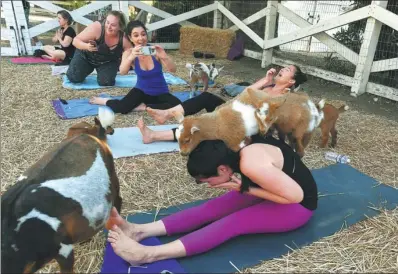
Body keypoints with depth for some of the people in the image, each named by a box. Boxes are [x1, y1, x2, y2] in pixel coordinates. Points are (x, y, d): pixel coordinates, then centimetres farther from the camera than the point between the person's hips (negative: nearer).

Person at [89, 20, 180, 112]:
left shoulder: (155, 50, -14)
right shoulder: (129, 53, -9)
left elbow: (173, 70, -21)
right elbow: (122, 72, -28)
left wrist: (164, 57, -42)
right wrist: (131, 57, -48)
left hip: (161, 93, 1)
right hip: (142, 91, 0)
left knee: (177, 105, -31)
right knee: (121, 108, -28)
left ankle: (143, 107, -15)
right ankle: (104, 101, 6)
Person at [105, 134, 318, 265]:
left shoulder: (251, 164, -36)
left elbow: (296, 195, -29)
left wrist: (247, 190, -25)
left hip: (298, 206, -7)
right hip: (279, 187, 7)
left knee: (231, 224, -24)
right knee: (213, 208, -12)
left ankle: (147, 254, -32)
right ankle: (140, 231, -18)